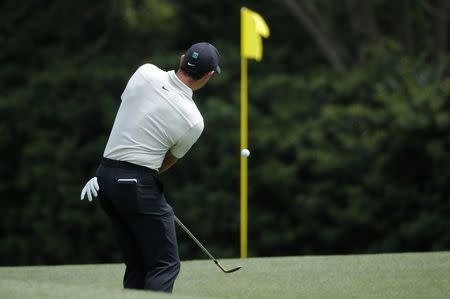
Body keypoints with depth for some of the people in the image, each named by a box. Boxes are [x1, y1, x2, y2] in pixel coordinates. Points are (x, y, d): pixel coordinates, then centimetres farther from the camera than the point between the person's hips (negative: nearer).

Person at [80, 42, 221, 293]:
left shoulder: (145, 73, -1)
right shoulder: (193, 121, -12)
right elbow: (168, 162, 4)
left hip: (106, 176, 7)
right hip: (138, 186, -7)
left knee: (137, 266, 14)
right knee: (166, 264, -2)